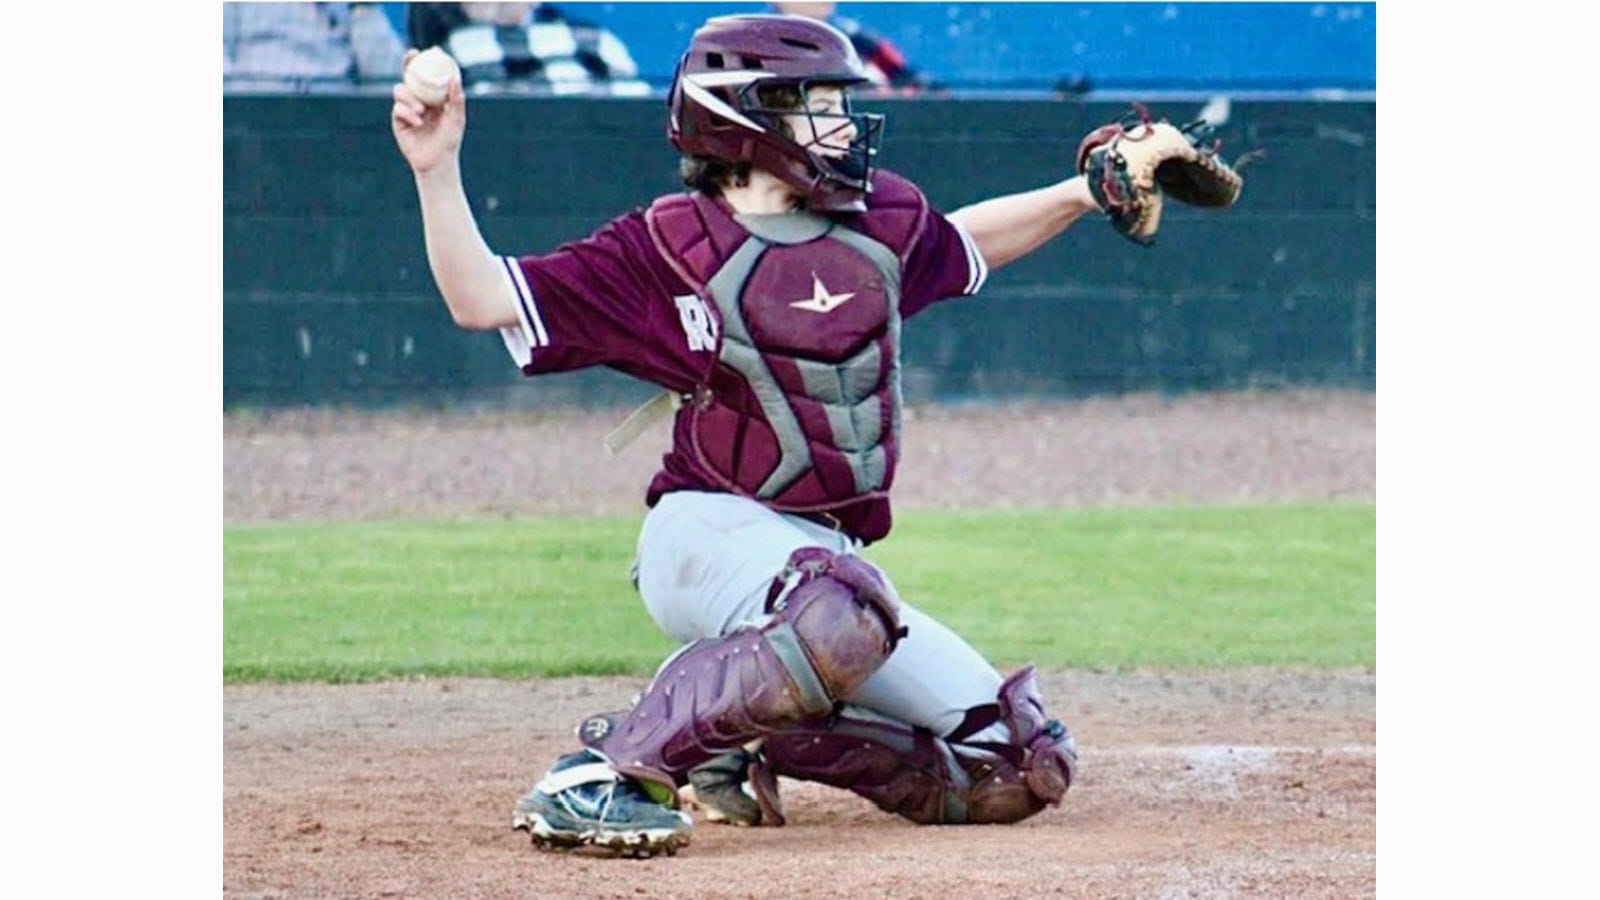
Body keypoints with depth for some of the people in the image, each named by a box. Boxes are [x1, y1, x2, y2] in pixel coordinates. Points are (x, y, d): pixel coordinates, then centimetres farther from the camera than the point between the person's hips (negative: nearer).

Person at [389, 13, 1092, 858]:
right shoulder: (670, 250, -6)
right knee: (840, 617, -42)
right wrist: (437, 171, -21)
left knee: (1019, 772, 3)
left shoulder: (880, 224, 10)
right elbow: (485, 300, -9)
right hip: (711, 534, -7)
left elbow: (967, 241, 33)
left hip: (831, 559, 7)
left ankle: (741, 741, 13)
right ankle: (609, 768, -34)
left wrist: (1084, 193, 21)